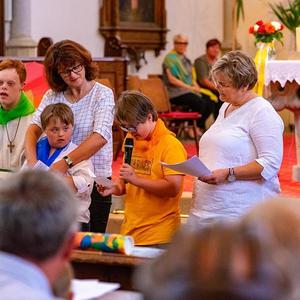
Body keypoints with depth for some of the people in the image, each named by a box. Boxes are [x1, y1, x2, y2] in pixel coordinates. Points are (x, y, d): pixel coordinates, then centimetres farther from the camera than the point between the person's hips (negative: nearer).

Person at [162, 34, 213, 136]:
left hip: (189, 89, 8)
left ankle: (199, 127, -2)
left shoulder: (184, 58, 20)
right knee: (200, 103, -27)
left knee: (208, 101, -13)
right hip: (176, 92, -8)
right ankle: (191, 128, -11)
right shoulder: (170, 58, -7)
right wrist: (189, 87, -16)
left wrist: (195, 86, 2)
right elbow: (172, 79, -15)